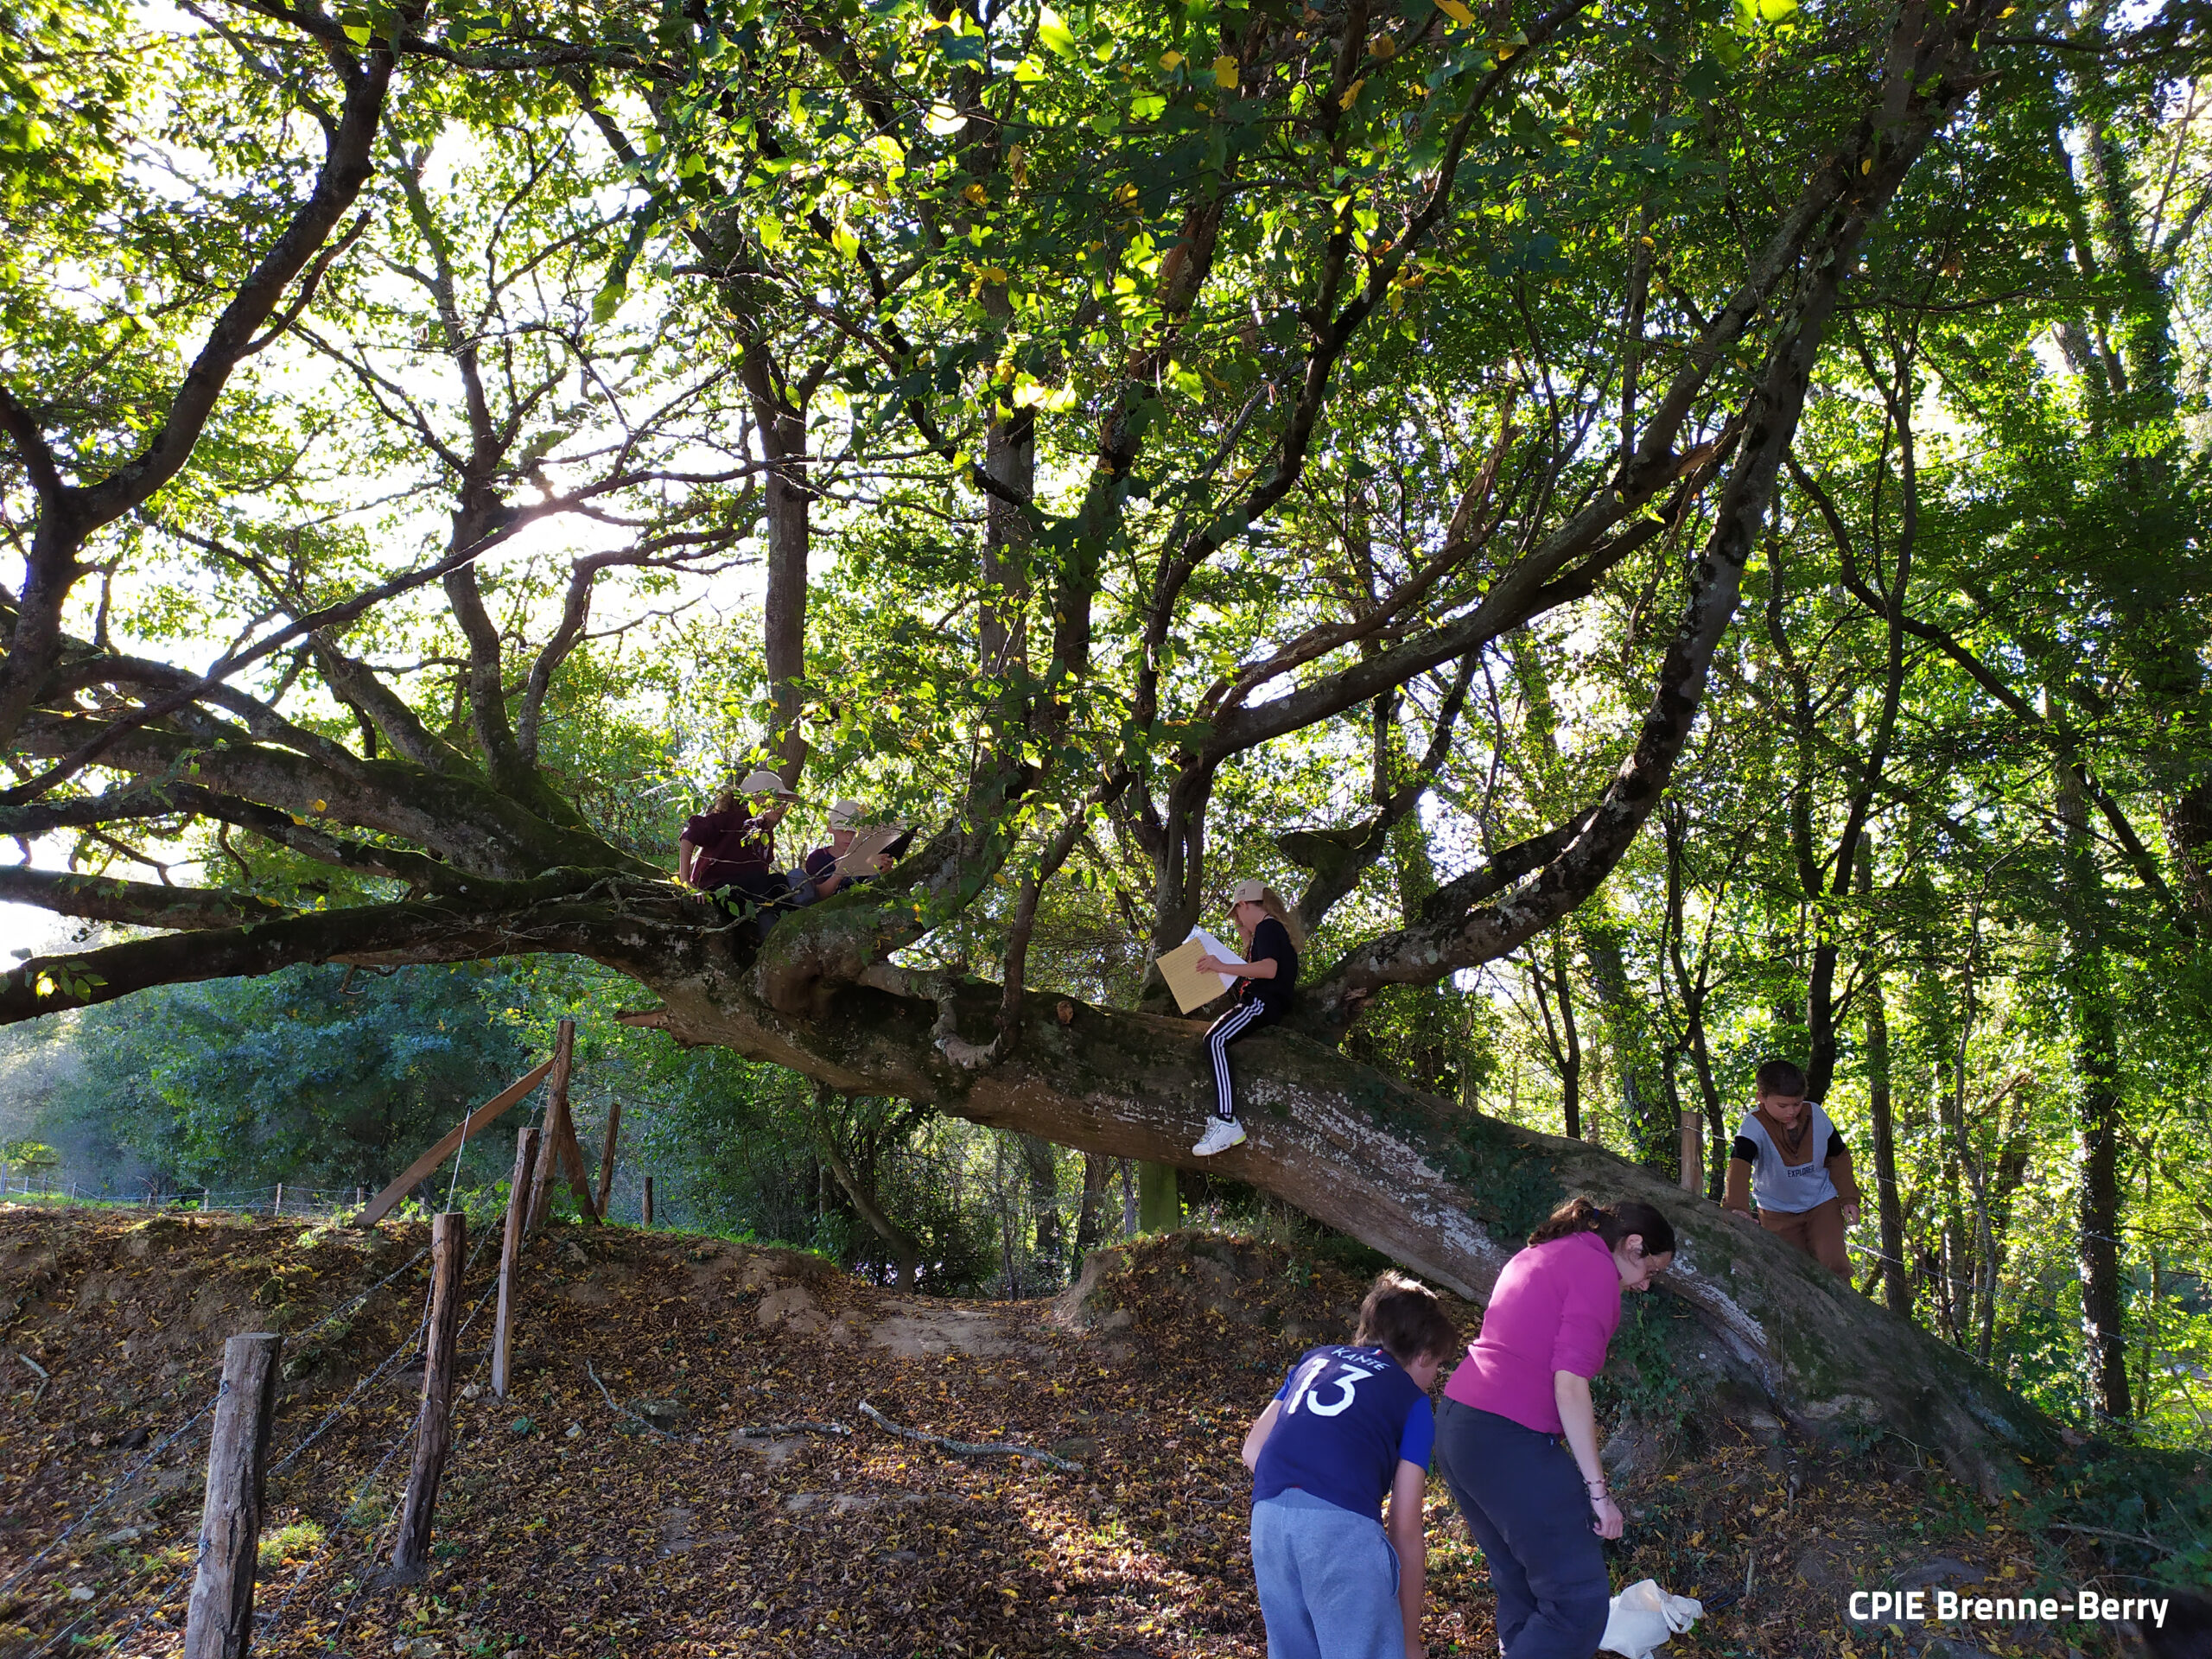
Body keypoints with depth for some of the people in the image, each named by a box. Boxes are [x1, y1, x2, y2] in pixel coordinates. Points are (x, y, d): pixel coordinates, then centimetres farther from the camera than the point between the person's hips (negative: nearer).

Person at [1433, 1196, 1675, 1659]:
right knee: (1581, 1602, -4)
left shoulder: (1536, 1255, 21)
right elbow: (1570, 1383, -15)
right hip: (1508, 1441, -10)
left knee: (1519, 1586, 19)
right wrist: (1597, 1490, -12)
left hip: (1454, 1428, 10)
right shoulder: (1597, 1270, -6)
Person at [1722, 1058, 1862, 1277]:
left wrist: (1849, 1198, -2)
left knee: (1833, 1262, -13)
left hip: (1822, 1204, 2)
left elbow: (1838, 1157, 5)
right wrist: (1736, 1206, -54)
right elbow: (1739, 1164, -40)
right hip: (1778, 1213, -1)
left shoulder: (1816, 1115, -12)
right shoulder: (1755, 1125, -25)